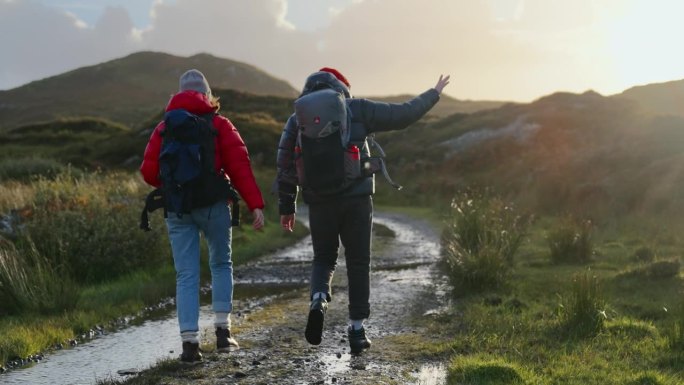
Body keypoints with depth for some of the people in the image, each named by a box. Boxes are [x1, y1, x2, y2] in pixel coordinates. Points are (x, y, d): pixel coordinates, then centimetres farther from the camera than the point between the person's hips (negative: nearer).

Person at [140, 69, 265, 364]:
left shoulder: (164, 129, 9)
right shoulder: (219, 125, 2)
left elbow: (149, 172, 3)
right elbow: (239, 166, -8)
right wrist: (255, 204, -11)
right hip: (213, 205, -1)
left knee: (186, 274, 4)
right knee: (221, 264, 17)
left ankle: (190, 342, -2)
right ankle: (223, 331, 10)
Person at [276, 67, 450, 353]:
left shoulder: (297, 119, 7)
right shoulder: (357, 110, 2)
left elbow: (286, 167, 7)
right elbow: (403, 115, 4)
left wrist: (286, 207, 14)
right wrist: (433, 94, 19)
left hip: (319, 203, 2)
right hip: (357, 199, -1)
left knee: (324, 259, 18)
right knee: (358, 263, 9)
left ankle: (318, 298, -12)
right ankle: (357, 329, 10)